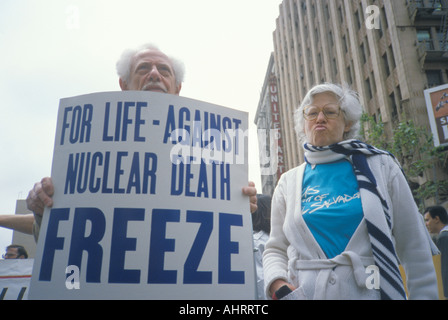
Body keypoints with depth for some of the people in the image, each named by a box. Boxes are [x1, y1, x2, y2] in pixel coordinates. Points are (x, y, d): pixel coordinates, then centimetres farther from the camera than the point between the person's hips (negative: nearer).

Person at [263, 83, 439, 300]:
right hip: (305, 292, 1)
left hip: (372, 291, 0)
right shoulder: (288, 182, 4)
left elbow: (415, 246, 1)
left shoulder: (381, 167, 1)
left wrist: (424, 295, -2)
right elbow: (276, 249, 5)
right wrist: (277, 284, -12)